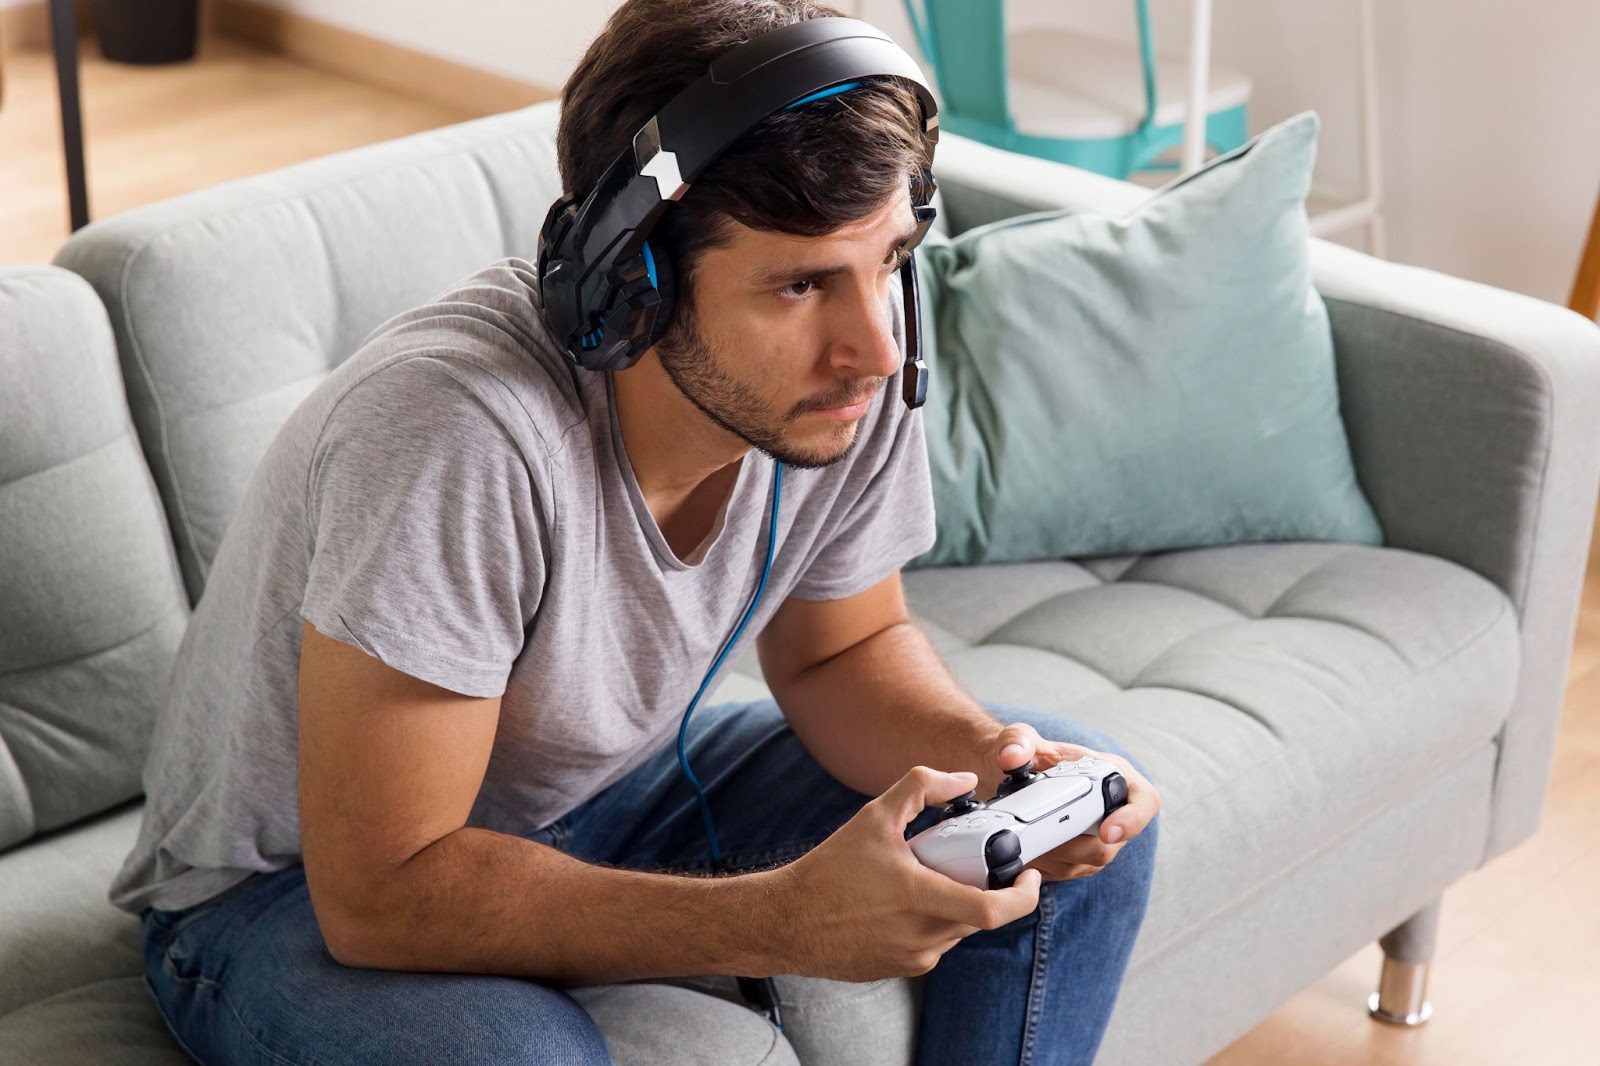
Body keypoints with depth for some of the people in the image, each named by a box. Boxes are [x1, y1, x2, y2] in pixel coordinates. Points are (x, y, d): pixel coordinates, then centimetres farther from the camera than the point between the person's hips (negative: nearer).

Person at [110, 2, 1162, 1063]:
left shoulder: (848, 368, -17)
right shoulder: (458, 429, -37)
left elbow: (846, 649, 2)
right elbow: (382, 893, -33)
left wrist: (984, 758, -20)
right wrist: (787, 919, -39)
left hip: (604, 787, 6)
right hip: (301, 887, -6)